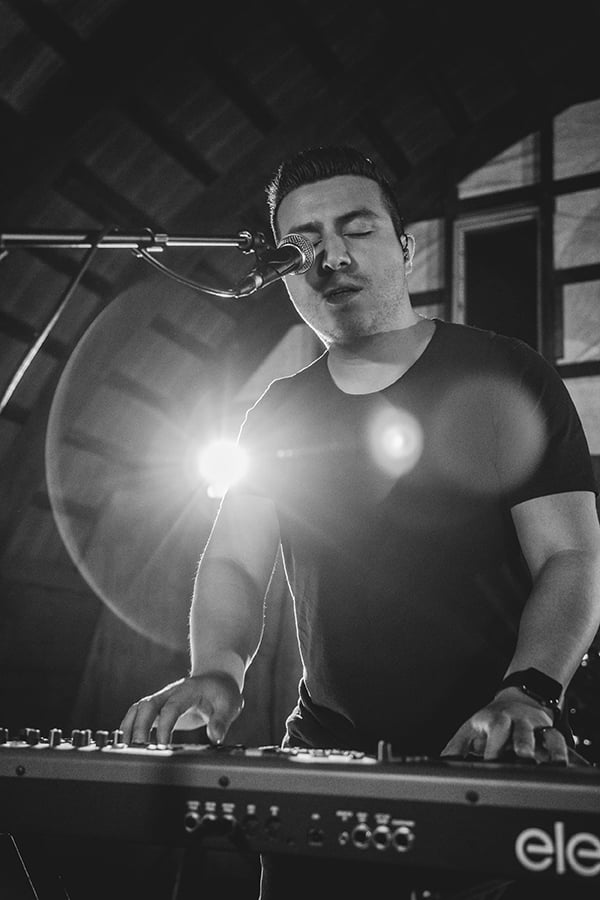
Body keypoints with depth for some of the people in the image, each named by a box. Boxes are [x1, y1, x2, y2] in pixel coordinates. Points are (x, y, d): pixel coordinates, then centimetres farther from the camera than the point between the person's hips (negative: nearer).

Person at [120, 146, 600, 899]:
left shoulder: (503, 378, -3)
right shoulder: (278, 414, 9)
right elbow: (232, 565, 4)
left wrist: (527, 692, -27)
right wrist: (217, 670, -18)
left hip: (492, 763, -3)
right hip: (326, 754, 3)